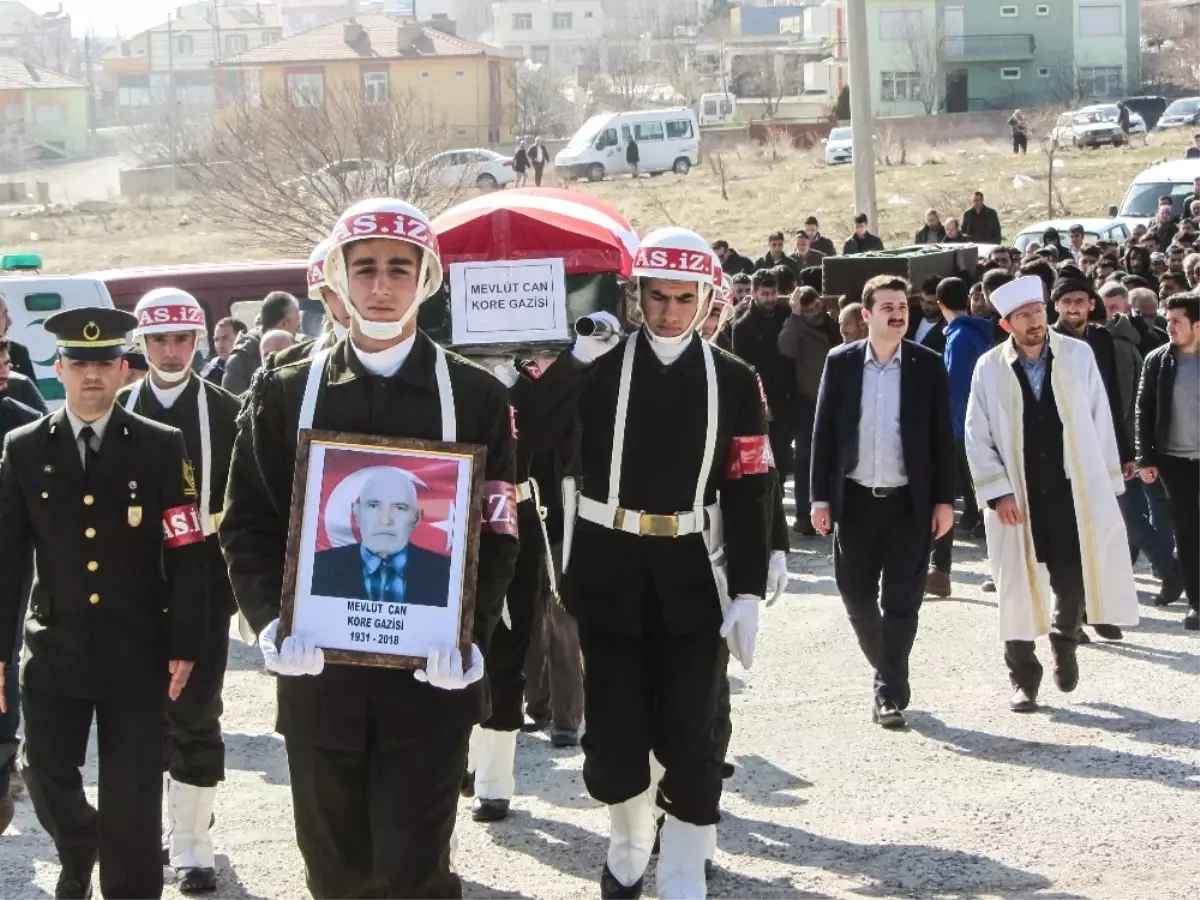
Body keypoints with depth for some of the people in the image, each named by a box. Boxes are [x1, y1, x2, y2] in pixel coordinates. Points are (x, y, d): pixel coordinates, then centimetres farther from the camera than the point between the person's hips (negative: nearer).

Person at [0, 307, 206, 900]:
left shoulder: (161, 447, -2)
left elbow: (185, 553, -3)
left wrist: (184, 645, -7)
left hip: (136, 651, -2)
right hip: (54, 647, 2)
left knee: (132, 793, 0)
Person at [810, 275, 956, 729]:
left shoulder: (928, 365, -1)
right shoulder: (840, 362, 1)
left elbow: (942, 436, 0)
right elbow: (824, 432, 2)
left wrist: (944, 500, -4)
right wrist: (821, 497, -2)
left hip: (909, 501, -1)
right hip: (855, 499, 2)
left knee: (901, 601, -1)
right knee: (856, 594, 8)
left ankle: (890, 693, 4)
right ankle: (888, 670, 30)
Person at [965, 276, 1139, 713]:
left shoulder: (1078, 356, 0)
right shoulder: (990, 368, -2)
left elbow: (1100, 422, 3)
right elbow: (977, 437, 0)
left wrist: (1107, 481, 2)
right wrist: (998, 493, -7)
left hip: (1074, 492, 0)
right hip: (1017, 497, 0)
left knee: (1073, 577, 0)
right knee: (1018, 588, 4)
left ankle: (1064, 638, 33)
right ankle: (1023, 680, 17)